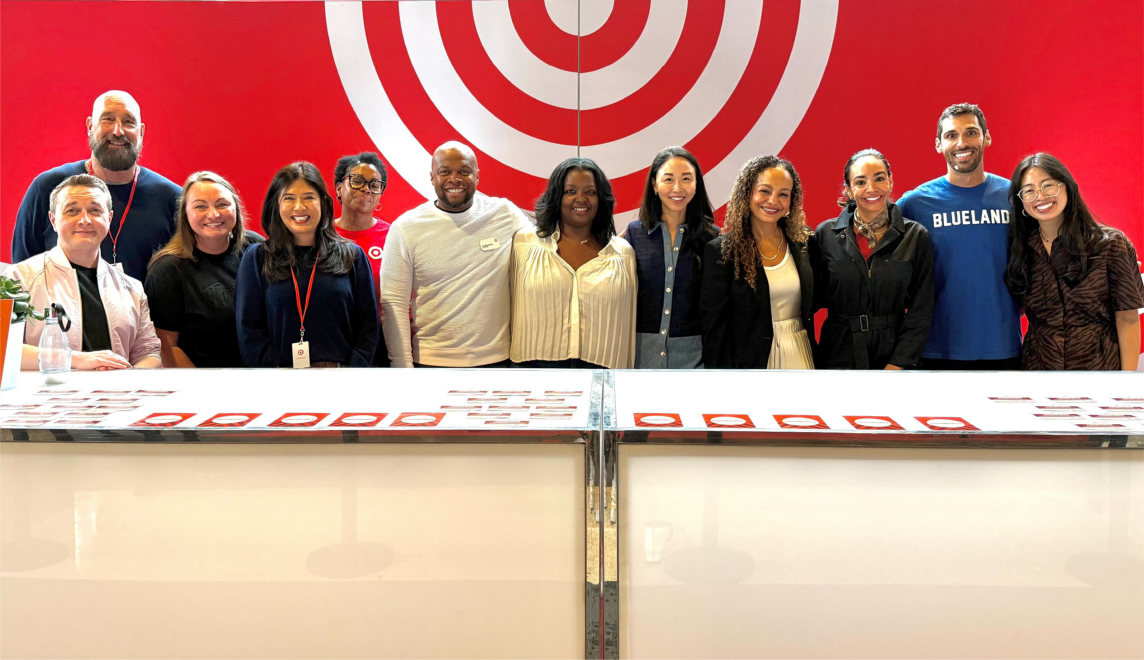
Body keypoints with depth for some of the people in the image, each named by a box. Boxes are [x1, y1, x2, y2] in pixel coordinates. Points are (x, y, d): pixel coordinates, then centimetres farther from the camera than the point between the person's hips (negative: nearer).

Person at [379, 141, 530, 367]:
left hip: (496, 359, 1)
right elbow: (393, 304, -3)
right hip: (430, 361, -1)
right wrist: (402, 367, -8)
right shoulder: (405, 228, -1)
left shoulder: (506, 215, 0)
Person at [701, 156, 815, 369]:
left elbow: (813, 302, 12)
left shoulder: (804, 242, 2)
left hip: (800, 357, 3)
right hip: (749, 361, -3)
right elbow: (713, 325, -9)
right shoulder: (721, 251, -9)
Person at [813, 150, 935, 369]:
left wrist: (895, 366, -10)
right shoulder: (826, 234, -2)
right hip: (839, 357, 0)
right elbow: (814, 298, 3)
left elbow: (920, 311, -3)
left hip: (895, 359, 0)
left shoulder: (916, 237, -2)